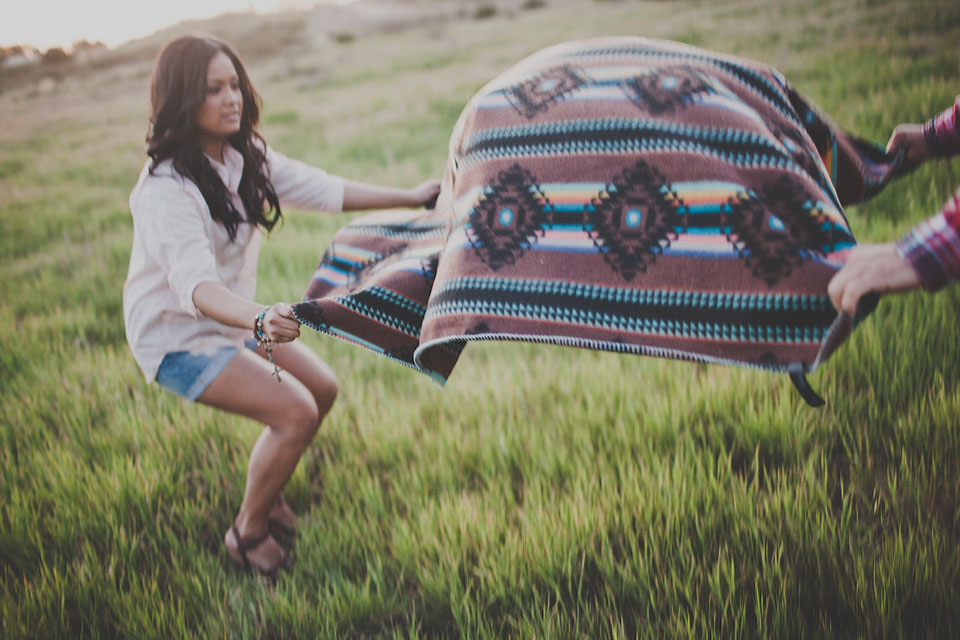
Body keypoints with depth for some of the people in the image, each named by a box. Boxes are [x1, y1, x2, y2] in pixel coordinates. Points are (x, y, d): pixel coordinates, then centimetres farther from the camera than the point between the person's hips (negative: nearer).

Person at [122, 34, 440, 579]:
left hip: (234, 317, 8)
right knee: (295, 410, -19)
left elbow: (323, 190, 5)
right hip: (177, 336, -8)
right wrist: (260, 319, -60)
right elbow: (196, 285, -41)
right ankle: (248, 534, 2)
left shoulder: (246, 156, -2)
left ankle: (267, 495, 28)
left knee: (323, 389, 8)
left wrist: (410, 198, 6)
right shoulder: (165, 189, -28)